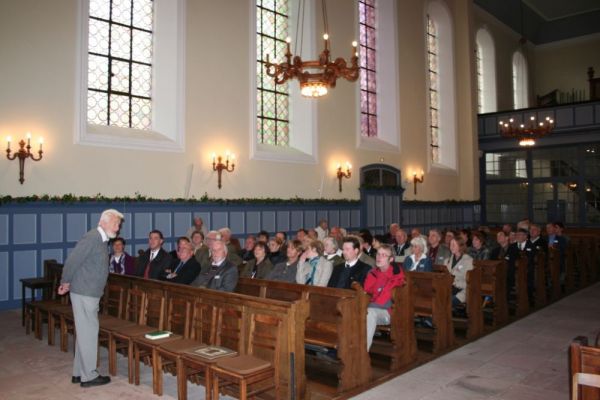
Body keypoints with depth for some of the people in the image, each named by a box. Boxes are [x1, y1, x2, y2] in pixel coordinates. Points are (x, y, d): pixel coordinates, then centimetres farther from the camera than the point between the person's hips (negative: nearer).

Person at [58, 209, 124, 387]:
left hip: (91, 293, 9)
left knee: (85, 333, 15)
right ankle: (89, 376, 9)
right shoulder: (92, 237, -18)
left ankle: (79, 373, 26)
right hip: (84, 293, -9)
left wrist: (67, 283, 14)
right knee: (88, 332, -1)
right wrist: (65, 283, -7)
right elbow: (72, 261, -20)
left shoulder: (102, 240, 12)